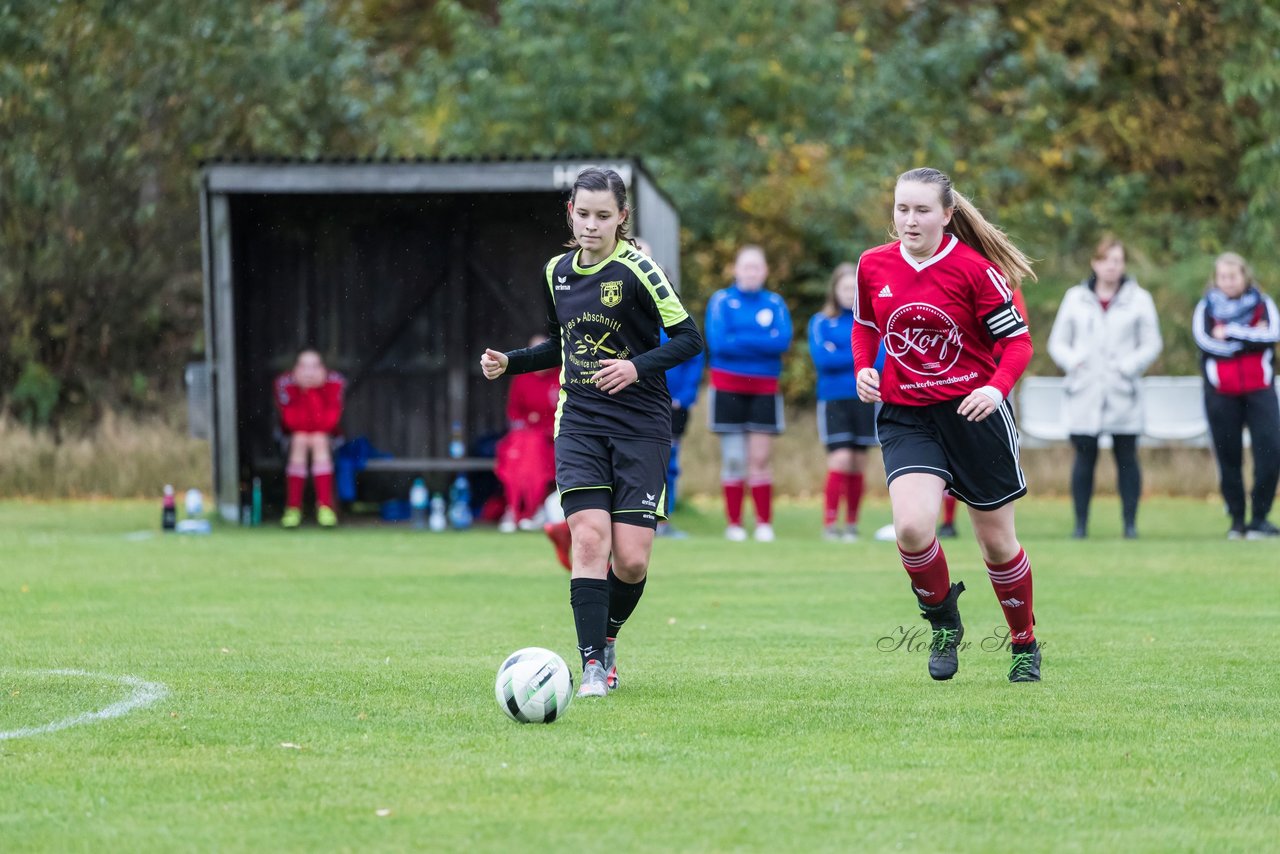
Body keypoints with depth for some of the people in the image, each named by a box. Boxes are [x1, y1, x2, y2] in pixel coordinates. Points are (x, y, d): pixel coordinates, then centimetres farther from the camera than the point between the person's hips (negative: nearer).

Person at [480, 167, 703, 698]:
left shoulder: (636, 270, -9)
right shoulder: (557, 271, 9)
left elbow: (689, 338, -9)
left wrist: (638, 366, -23)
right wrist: (508, 363, 8)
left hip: (641, 425, -3)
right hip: (579, 423, 3)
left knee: (631, 560, -7)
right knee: (588, 538, -15)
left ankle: (606, 639, 22)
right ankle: (593, 666, -13)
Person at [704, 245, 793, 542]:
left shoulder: (775, 303, 7)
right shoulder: (722, 300, 2)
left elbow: (783, 340, -9)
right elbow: (718, 342, -11)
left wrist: (740, 340, -12)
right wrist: (763, 343, -9)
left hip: (764, 389, 1)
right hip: (728, 388, -1)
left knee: (760, 458, -3)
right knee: (733, 458, -1)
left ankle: (764, 523, 0)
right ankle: (734, 523, 3)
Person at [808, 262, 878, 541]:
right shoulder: (821, 322, 4)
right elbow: (821, 358, -9)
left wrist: (839, 356, -11)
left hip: (864, 400, 2)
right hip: (833, 400, -2)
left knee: (858, 464, 4)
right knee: (840, 459, -14)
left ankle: (852, 525, 11)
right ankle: (830, 523, -11)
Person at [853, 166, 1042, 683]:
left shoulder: (974, 268, -11)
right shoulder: (873, 266, 0)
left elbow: (1017, 340, -7)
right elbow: (865, 325, 19)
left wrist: (997, 388, -24)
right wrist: (863, 369, -1)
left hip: (971, 410, -2)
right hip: (906, 416, 2)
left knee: (996, 540, 7)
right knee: (912, 528, -21)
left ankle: (1024, 645, 30)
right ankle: (943, 622, 6)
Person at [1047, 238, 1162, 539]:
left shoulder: (1138, 299, 7)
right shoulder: (1076, 298, 10)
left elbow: (1151, 344, 6)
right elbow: (1057, 342, 12)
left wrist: (1128, 366, -10)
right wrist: (1073, 362, -7)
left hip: (1123, 393, -1)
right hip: (1084, 393, 1)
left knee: (1127, 457, 0)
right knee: (1084, 456, -2)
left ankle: (1130, 522, 5)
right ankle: (1080, 522, 2)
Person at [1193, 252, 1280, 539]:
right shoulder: (1206, 308, 6)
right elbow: (1205, 341, -11)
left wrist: (1231, 333, -12)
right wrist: (1251, 337, -9)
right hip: (1221, 394, 0)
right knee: (1228, 458, 0)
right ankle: (1237, 520, 10)